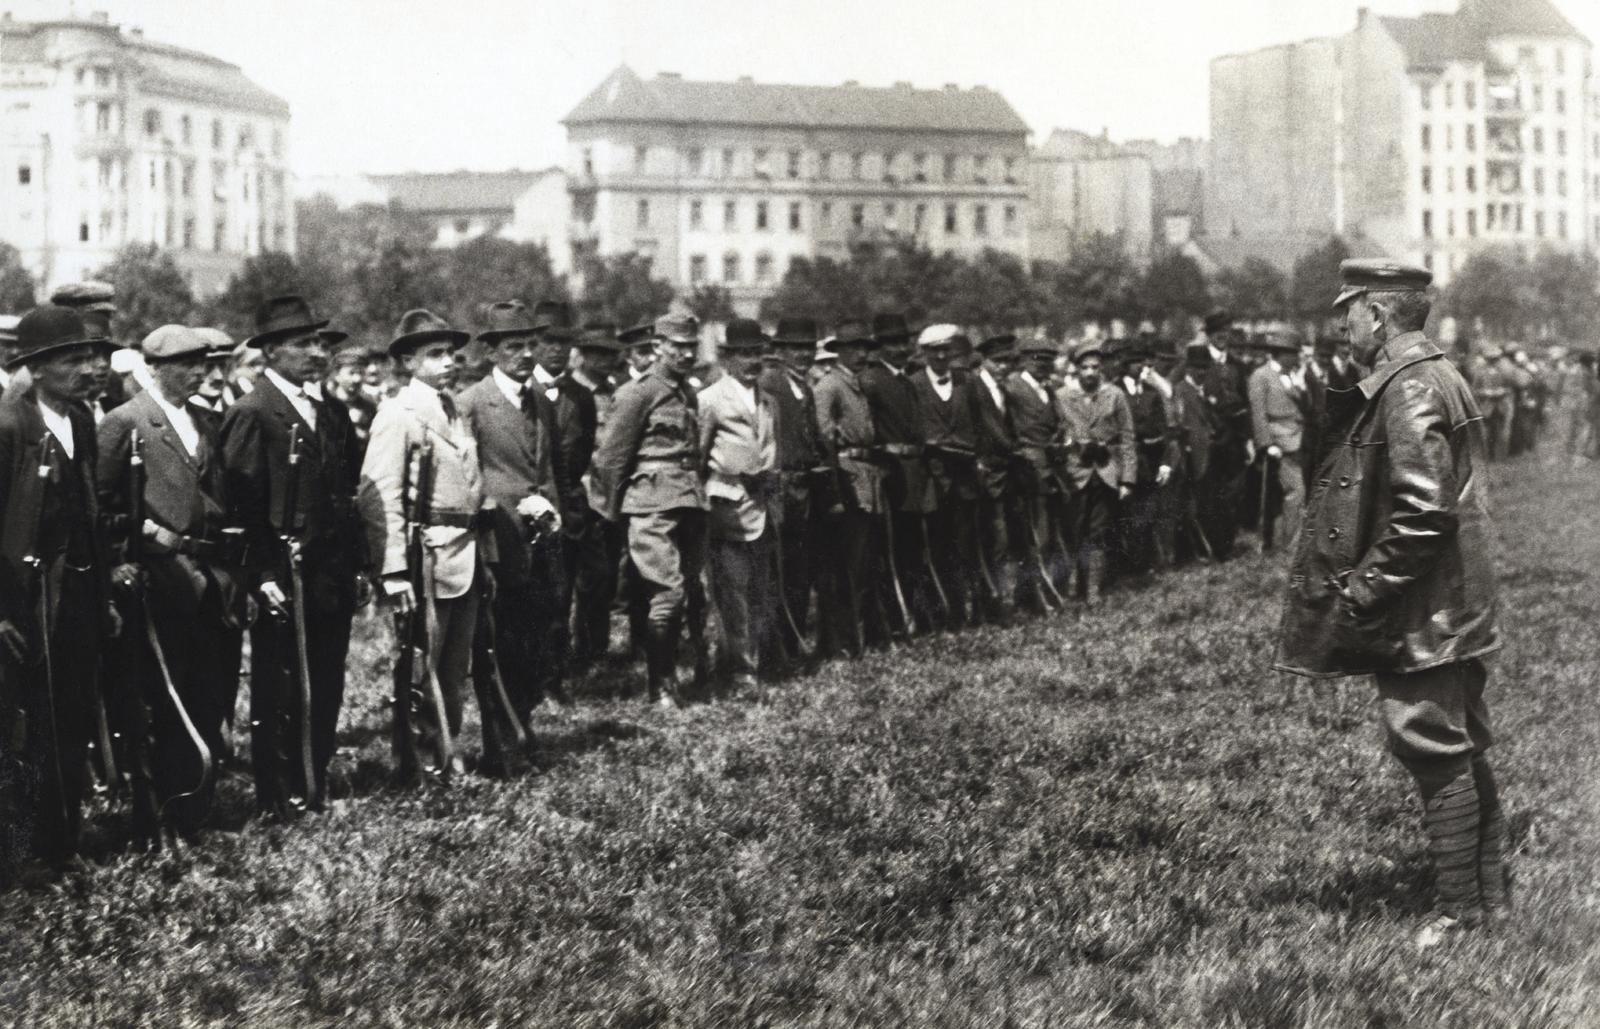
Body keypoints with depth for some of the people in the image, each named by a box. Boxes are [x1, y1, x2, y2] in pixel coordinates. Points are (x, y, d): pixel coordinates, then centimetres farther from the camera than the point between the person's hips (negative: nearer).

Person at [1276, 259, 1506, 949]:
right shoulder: (1433, 376, 14)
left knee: (1435, 754, -3)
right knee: (1464, 751, 16)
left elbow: (1422, 512, -26)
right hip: (1453, 609, 10)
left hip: (1421, 618, -10)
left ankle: (1462, 911, 4)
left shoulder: (1409, 390, -18)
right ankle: (1487, 894, 26)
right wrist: (1367, 584, 19)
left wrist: (1364, 590, -19)